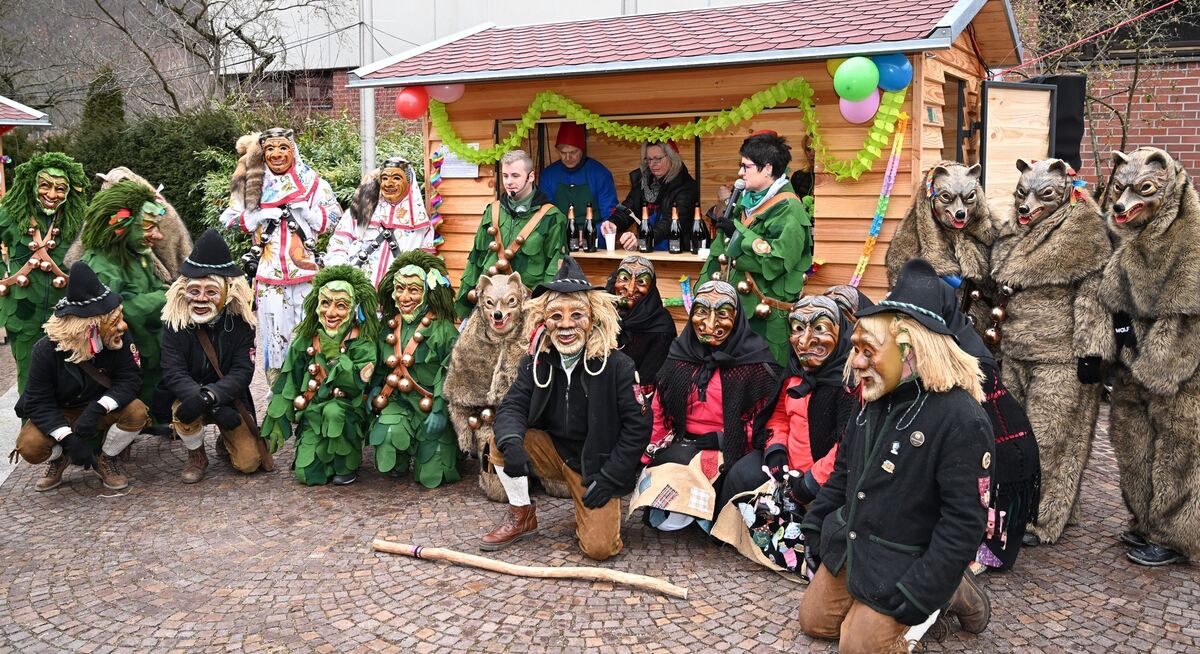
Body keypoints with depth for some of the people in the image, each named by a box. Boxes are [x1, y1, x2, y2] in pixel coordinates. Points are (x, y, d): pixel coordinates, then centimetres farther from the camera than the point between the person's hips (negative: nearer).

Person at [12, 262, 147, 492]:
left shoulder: (119, 340, -21)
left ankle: (105, 458, 0)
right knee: (29, 446, -29)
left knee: (137, 412, -28)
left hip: (99, 409, 1)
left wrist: (97, 409, -40)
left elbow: (130, 379, -22)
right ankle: (60, 459, 9)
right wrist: (68, 439, -35)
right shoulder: (47, 350, -25)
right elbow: (39, 402, -22)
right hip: (57, 414, -1)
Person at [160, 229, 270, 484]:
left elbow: (243, 370, -17)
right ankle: (196, 455, -4)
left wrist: (212, 395, -37)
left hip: (230, 399, 1)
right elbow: (173, 374, -22)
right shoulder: (175, 322, -16)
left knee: (249, 462, -12)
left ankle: (226, 441, 26)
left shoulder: (240, 320, -12)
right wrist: (213, 405, -36)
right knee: (184, 412, -36)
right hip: (190, 395, -1)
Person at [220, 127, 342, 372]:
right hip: (269, 271, 1)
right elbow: (229, 219, 10)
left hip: (306, 269, -1)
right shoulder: (252, 184, 11)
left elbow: (334, 218, 5)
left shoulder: (312, 182, 7)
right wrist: (261, 215, -5)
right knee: (275, 331, 2)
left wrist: (305, 210, -11)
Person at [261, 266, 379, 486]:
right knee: (306, 474, -14)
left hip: (348, 411, -3)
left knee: (333, 411, -38)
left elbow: (358, 385, -20)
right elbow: (288, 381, 5)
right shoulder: (307, 339, 1)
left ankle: (347, 466, -13)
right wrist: (276, 423, 4)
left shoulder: (362, 343, -9)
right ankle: (330, 455, 20)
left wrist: (334, 356, -23)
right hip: (312, 413, 3)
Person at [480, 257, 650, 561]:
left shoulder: (618, 366, -17)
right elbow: (512, 406, -7)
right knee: (500, 440, -20)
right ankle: (521, 516, 0)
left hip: (595, 465, -4)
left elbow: (638, 426, -14)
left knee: (600, 547, -18)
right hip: (553, 451, 4)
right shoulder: (537, 362, -4)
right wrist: (511, 442, -30)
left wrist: (610, 478, -16)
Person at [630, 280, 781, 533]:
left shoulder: (754, 361, -5)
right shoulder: (680, 353, 7)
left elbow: (756, 422, -7)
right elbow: (660, 412, 9)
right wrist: (649, 460, 0)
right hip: (680, 445, 4)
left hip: (726, 453, -3)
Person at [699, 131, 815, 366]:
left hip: (765, 314, -8)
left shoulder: (788, 210, -14)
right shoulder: (748, 202, 12)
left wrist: (738, 233, -18)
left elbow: (775, 260, -26)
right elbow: (721, 251, 17)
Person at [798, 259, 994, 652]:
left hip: (898, 564, -8)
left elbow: (964, 522, -23)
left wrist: (920, 594, -23)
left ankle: (948, 594, 14)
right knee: (815, 622, 14)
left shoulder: (961, 420, -24)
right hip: (847, 546, 8)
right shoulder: (875, 402, 1)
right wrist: (814, 530, 14)